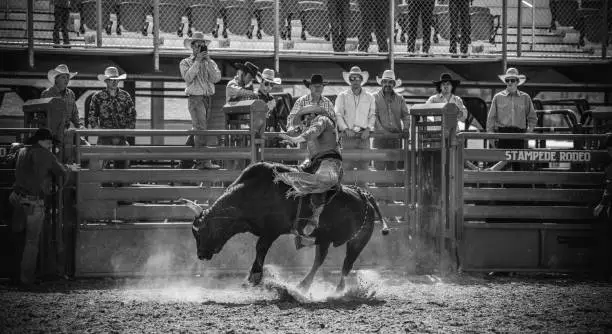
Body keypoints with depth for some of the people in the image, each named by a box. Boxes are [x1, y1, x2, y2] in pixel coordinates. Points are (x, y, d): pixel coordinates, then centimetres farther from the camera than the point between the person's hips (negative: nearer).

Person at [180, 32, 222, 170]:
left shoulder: (210, 63, 13)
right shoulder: (185, 63, 4)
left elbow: (216, 78, -3)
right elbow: (188, 78, -13)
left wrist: (207, 62, -10)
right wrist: (197, 61, -14)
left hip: (208, 98, 5)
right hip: (195, 98, -5)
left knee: (196, 130, 9)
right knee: (200, 129, -15)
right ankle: (204, 161, -21)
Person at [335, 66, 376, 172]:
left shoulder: (369, 97, 14)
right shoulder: (342, 96, 9)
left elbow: (372, 115, 13)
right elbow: (338, 115, 3)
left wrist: (368, 129, -4)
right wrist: (346, 129, -11)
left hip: (363, 136, 1)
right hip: (348, 135, -1)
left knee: (363, 166, -3)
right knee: (348, 165, -7)